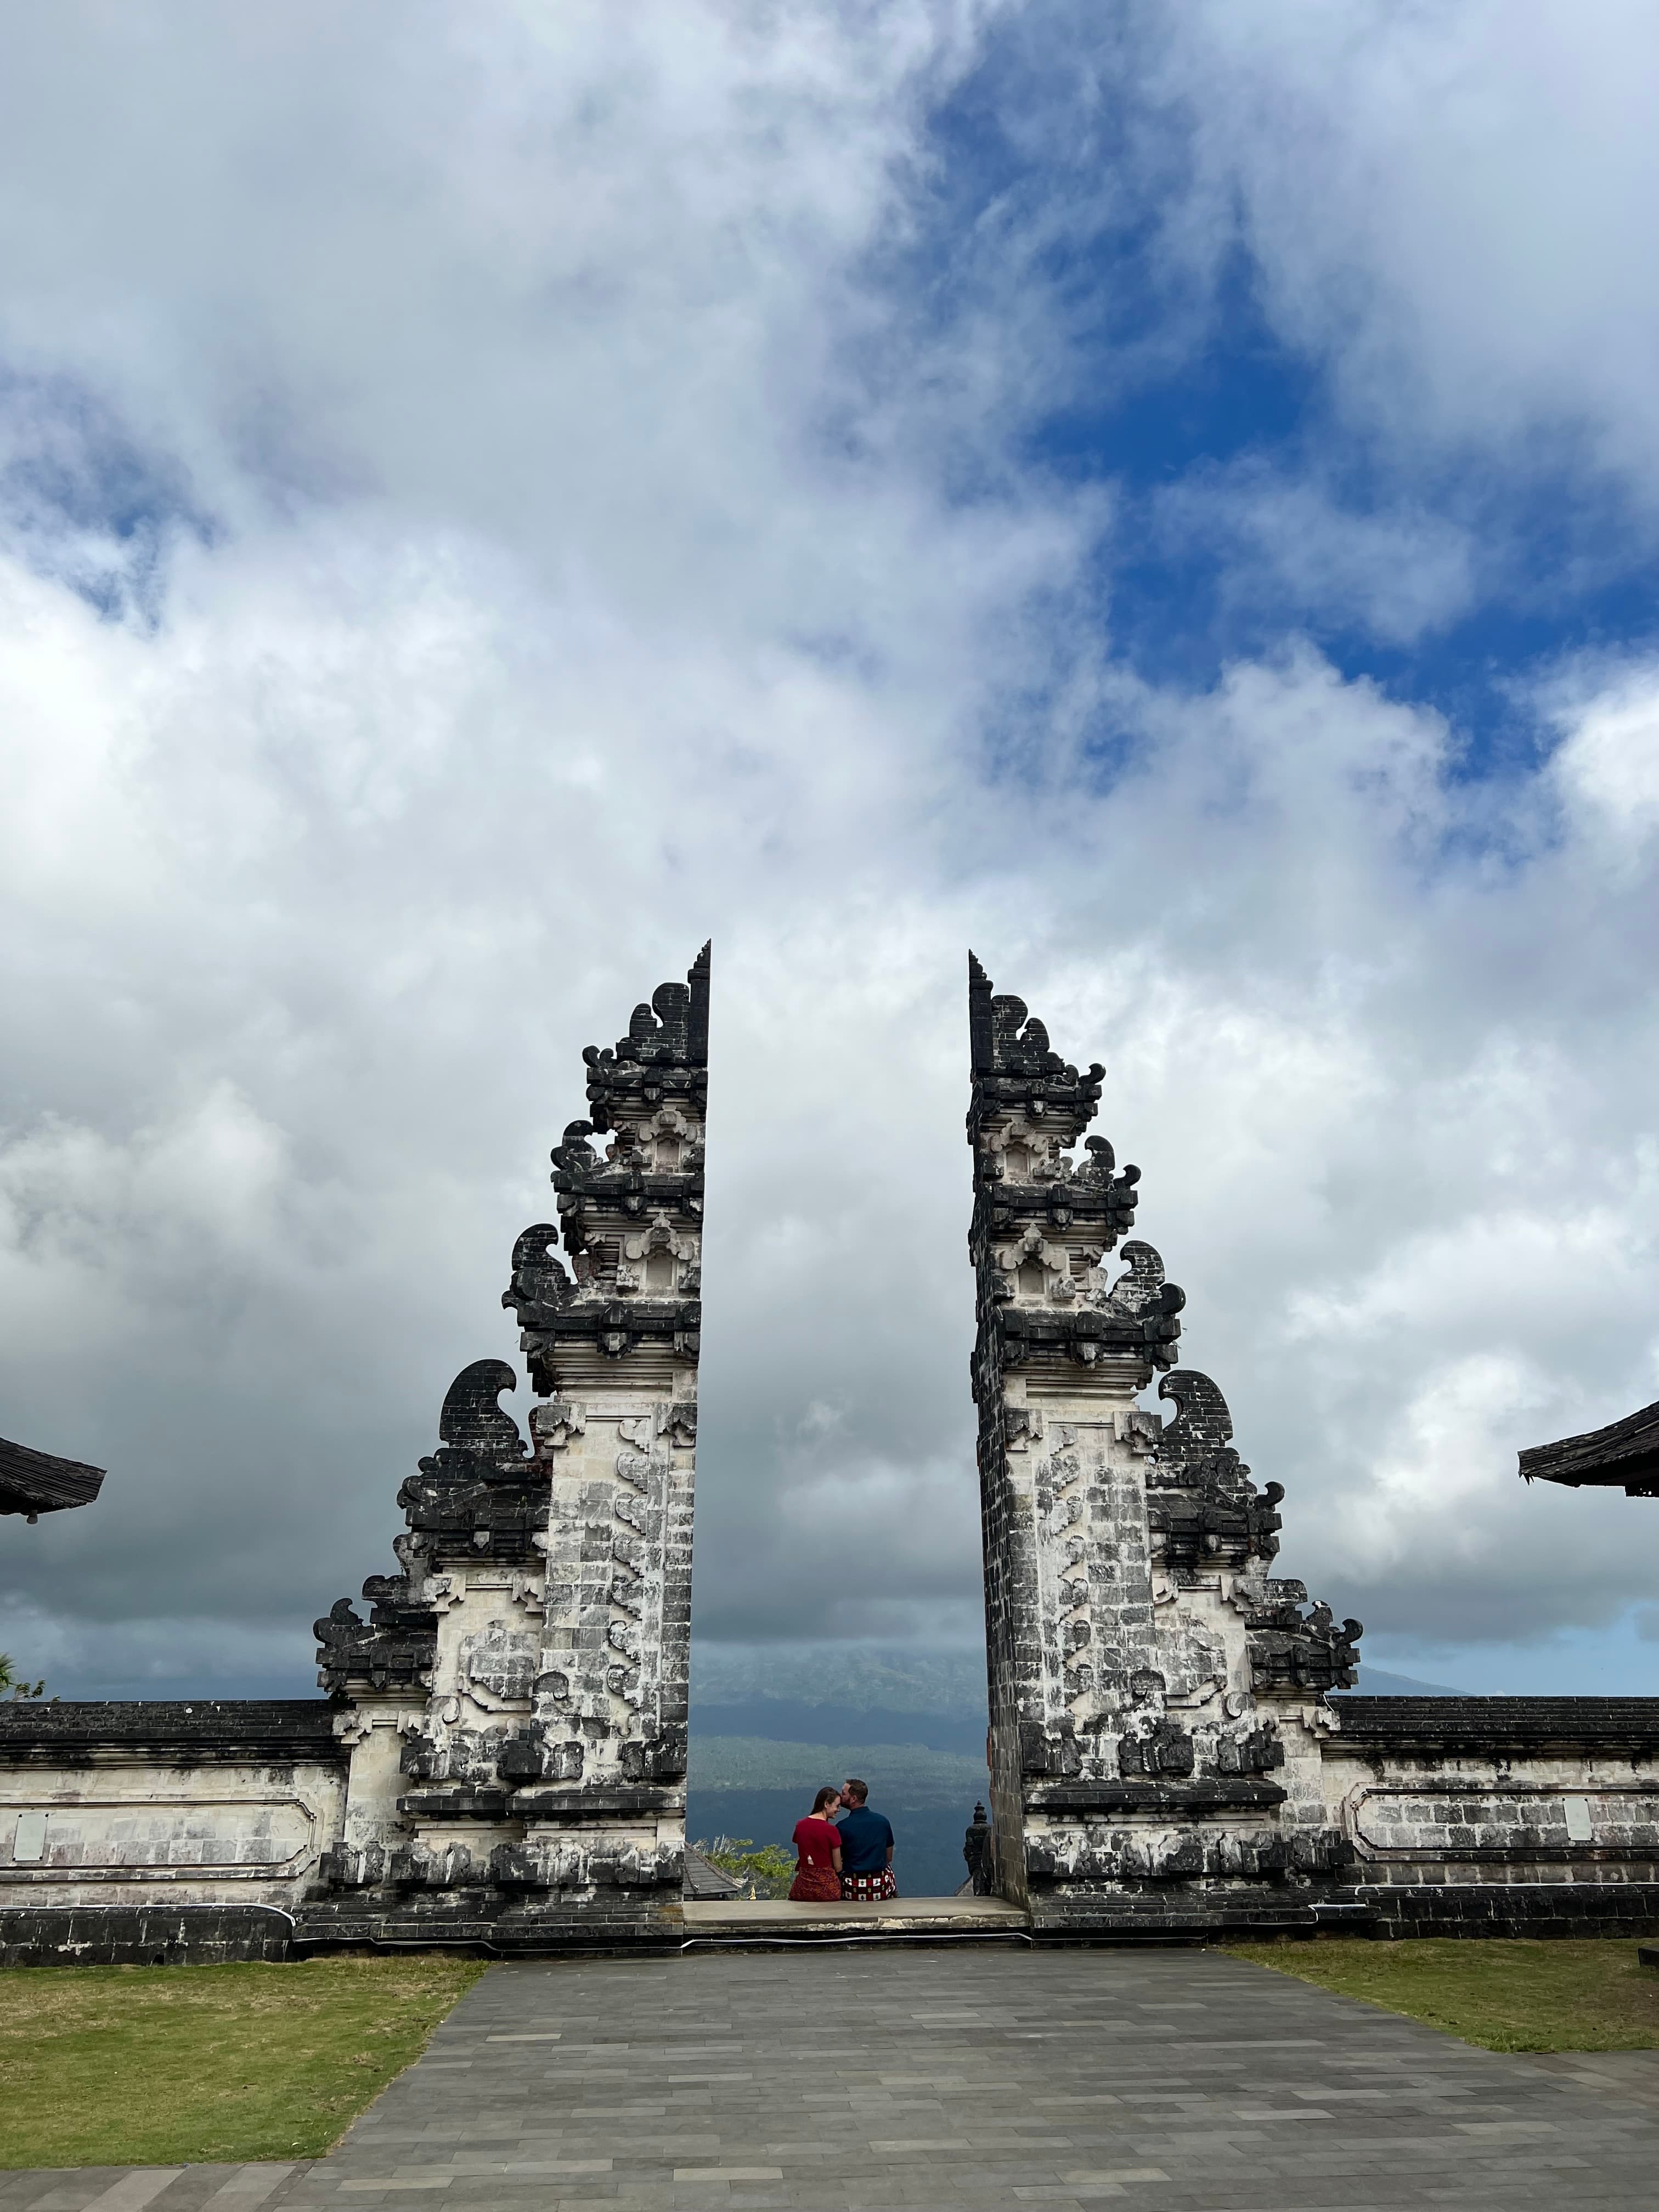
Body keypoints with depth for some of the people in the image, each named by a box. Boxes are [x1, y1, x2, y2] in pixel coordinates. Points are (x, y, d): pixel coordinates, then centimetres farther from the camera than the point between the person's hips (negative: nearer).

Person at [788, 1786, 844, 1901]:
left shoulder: (800, 1826, 3)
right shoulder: (831, 1830, -12)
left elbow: (801, 1856, 12)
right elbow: (838, 1867, -4)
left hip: (803, 1886, 5)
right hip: (827, 1886, -5)